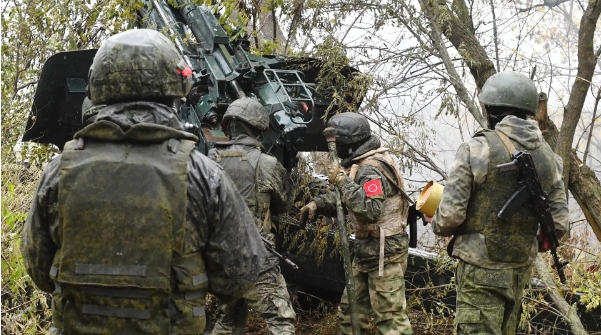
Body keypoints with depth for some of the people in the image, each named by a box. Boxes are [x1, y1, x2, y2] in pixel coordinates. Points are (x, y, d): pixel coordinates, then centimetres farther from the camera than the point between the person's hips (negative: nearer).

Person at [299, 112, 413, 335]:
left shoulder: (371, 170, -21)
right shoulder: (360, 164, 11)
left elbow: (370, 209, -33)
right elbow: (344, 197, 21)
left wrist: (343, 181, -27)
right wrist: (317, 203, 5)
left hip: (384, 252, -11)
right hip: (367, 250, 11)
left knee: (389, 315, -5)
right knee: (350, 309, 19)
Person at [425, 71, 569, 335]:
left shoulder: (476, 150, -15)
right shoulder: (549, 156, 2)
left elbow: (451, 215, -17)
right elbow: (559, 224, 3)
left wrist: (436, 224, 5)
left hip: (481, 270, -6)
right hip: (521, 269, 6)